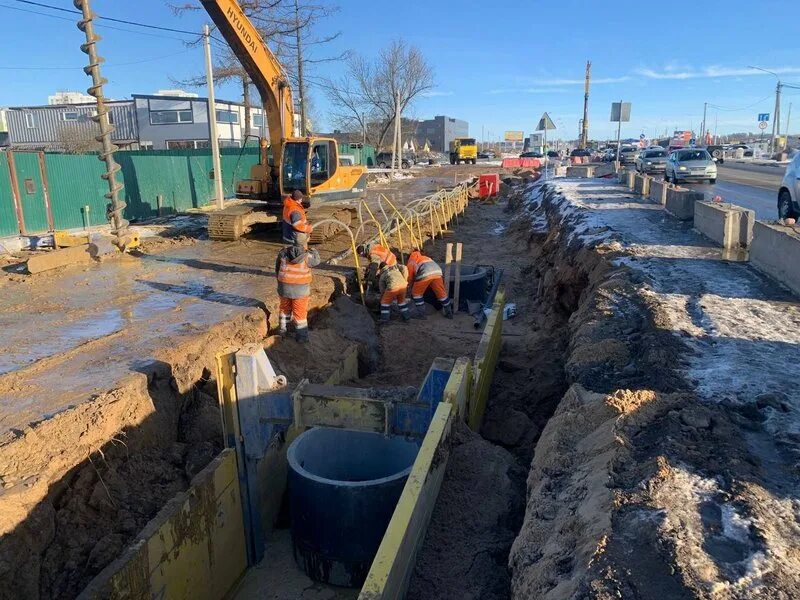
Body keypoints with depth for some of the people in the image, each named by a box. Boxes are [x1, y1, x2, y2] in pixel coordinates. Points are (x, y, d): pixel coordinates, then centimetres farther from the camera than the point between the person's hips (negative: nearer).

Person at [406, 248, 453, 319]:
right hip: (437, 271, 5)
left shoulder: (411, 262, 28)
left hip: (425, 274, -5)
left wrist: (412, 286, 46)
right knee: (441, 293, 16)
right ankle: (449, 313, 26)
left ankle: (421, 314, 16)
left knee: (416, 293, 15)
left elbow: (410, 276, 29)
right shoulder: (426, 257, 42)